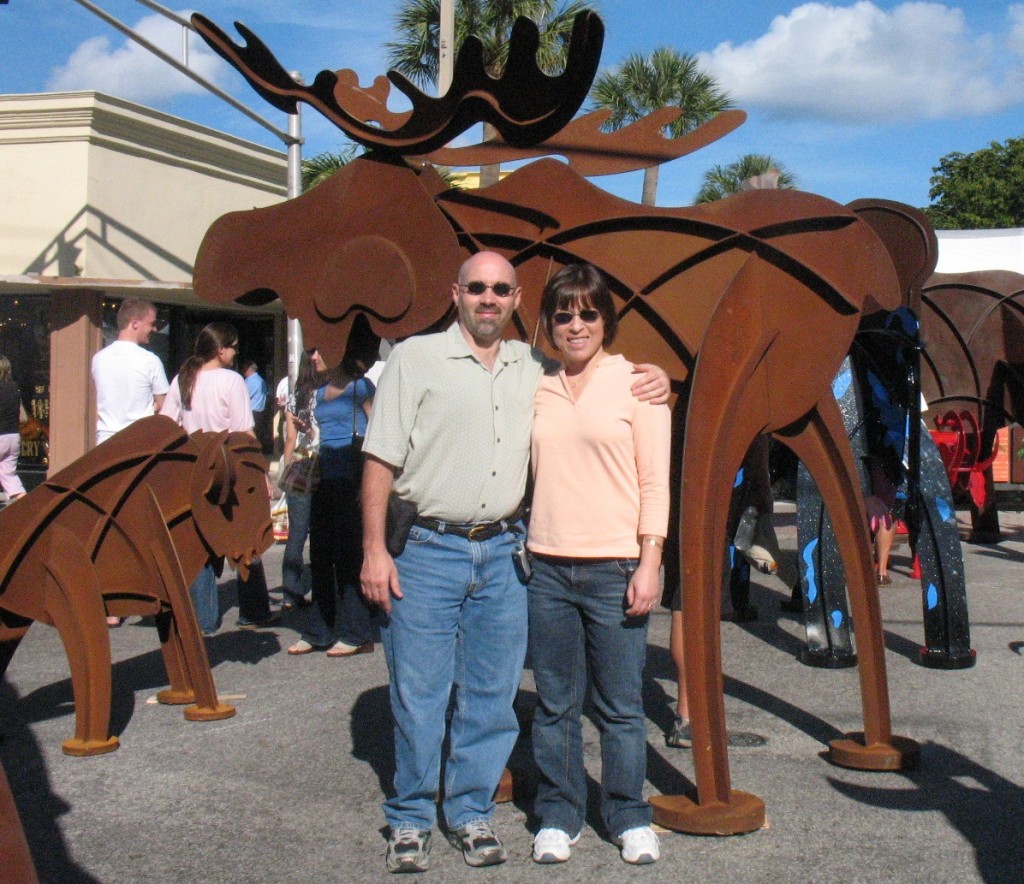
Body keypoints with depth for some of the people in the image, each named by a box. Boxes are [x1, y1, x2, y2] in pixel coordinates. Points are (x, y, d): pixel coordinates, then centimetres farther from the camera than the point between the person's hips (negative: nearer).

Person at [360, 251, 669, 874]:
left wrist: (655, 382, 1)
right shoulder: (416, 358, 1)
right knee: (418, 694, 2)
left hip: (504, 554, 4)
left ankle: (472, 813, 25)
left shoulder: (535, 368, 12)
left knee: (491, 697, 9)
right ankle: (410, 821, 18)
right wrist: (375, 550, -8)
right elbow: (381, 460, -2)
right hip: (428, 551, -3)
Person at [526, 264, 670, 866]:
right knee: (556, 703, 9)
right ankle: (559, 816, 23)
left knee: (621, 704, 4)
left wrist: (649, 563, -9)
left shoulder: (637, 382, 0)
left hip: (616, 568, -3)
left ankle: (630, 817, 20)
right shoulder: (538, 388, 11)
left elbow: (655, 481, -2)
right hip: (548, 567, 3)